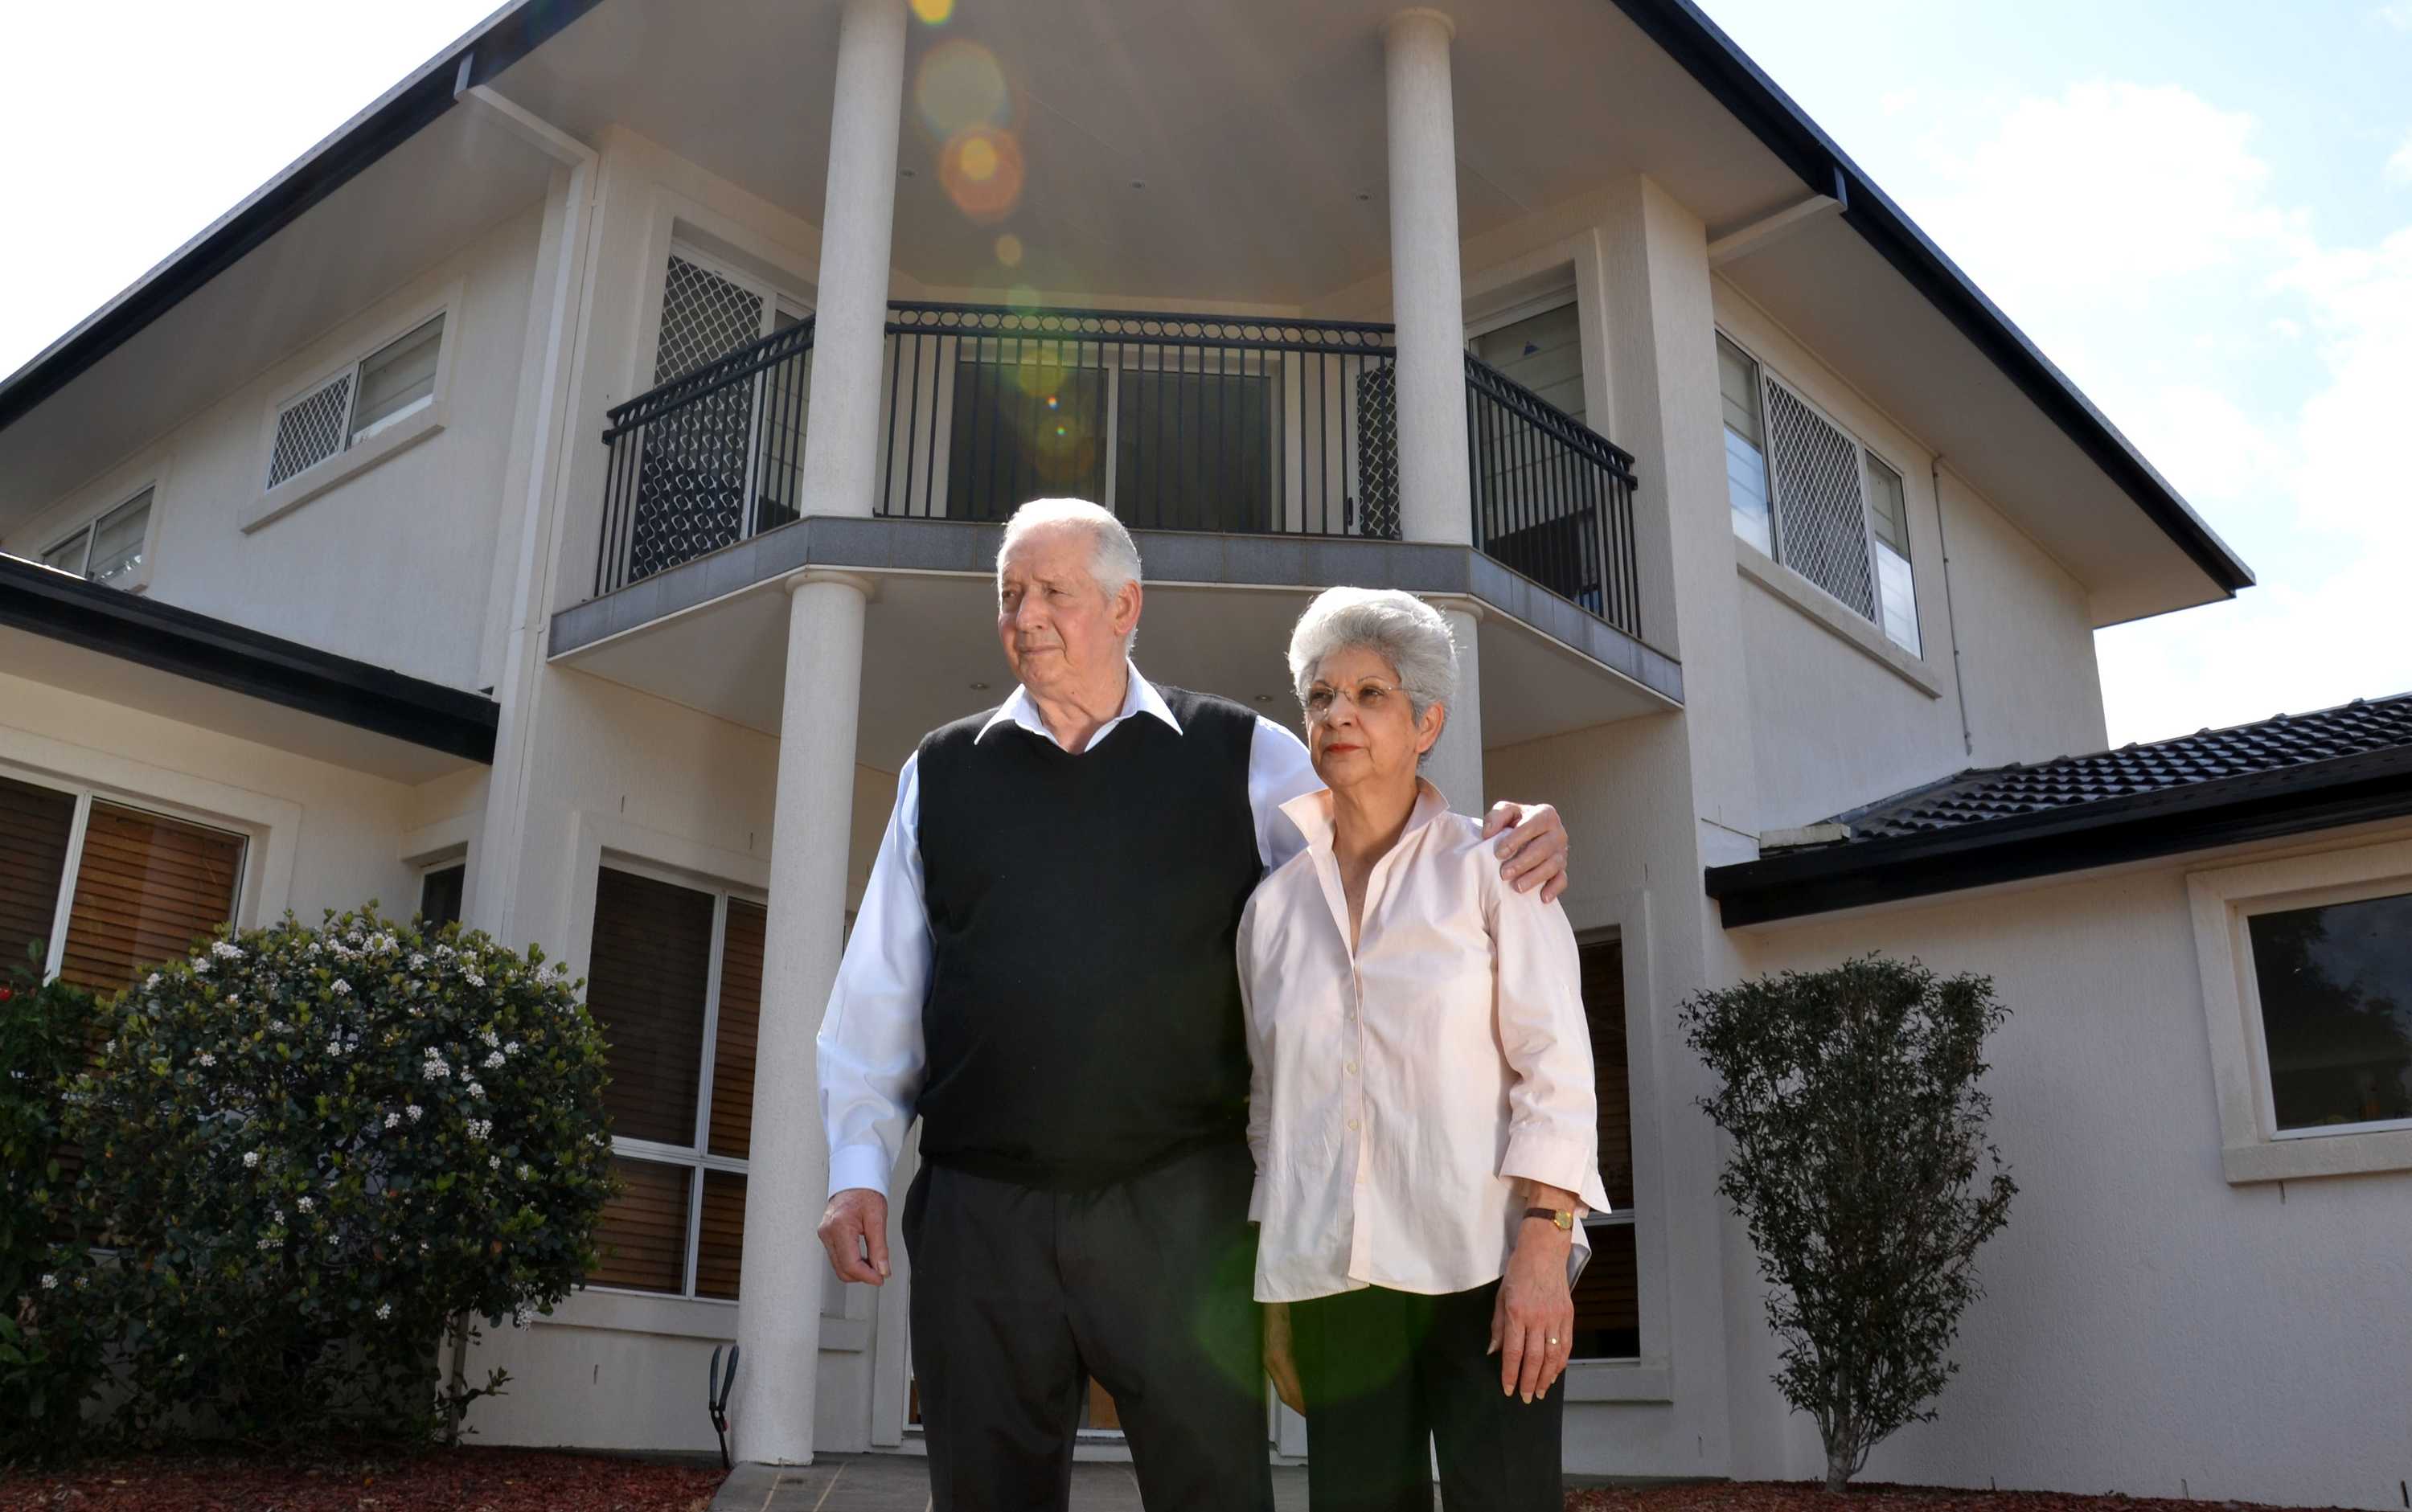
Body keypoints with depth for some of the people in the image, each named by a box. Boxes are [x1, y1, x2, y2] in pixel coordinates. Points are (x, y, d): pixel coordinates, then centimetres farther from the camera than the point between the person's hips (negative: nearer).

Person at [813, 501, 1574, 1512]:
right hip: (980, 1212, 2)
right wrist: (859, 1165, 4)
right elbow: (878, 991, 12)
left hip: (1180, 1208, -1)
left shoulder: (1241, 757, 8)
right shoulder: (941, 774, 12)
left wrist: (1513, 853, -13)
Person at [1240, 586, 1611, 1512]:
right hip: (1333, 1277, 3)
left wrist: (1543, 1245, -14)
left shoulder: (1485, 867, 2)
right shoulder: (1274, 904, 12)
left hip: (1482, 1263, -3)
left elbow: (1556, 1066, -4)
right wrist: (1273, 1300, 13)